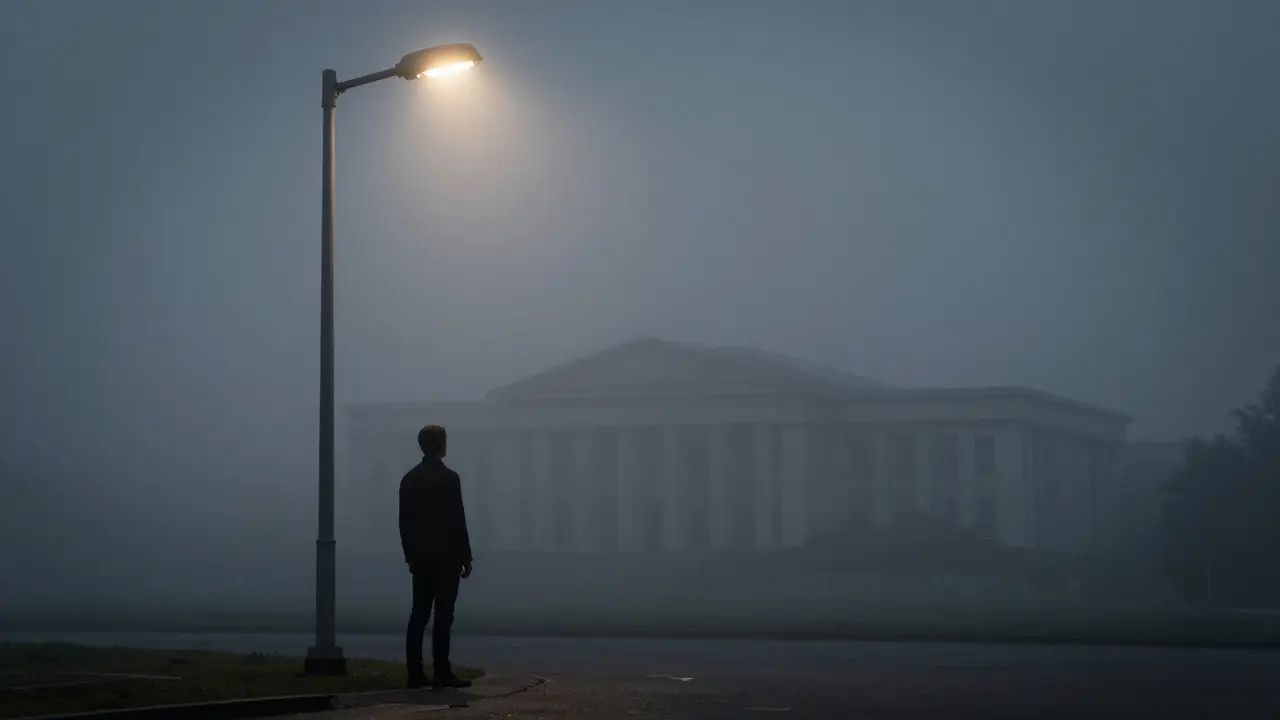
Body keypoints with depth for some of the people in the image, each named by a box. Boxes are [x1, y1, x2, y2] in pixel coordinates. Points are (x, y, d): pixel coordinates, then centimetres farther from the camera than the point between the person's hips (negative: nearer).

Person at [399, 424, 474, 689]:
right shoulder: (449, 478, -10)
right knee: (443, 615, -6)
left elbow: (404, 522, 10)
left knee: (419, 613, 7)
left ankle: (415, 673, 6)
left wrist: (410, 555, 17)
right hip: (446, 557, -6)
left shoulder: (409, 479, 8)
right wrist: (466, 557, -5)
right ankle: (441, 673, -8)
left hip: (420, 557, 6)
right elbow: (457, 521, -11)